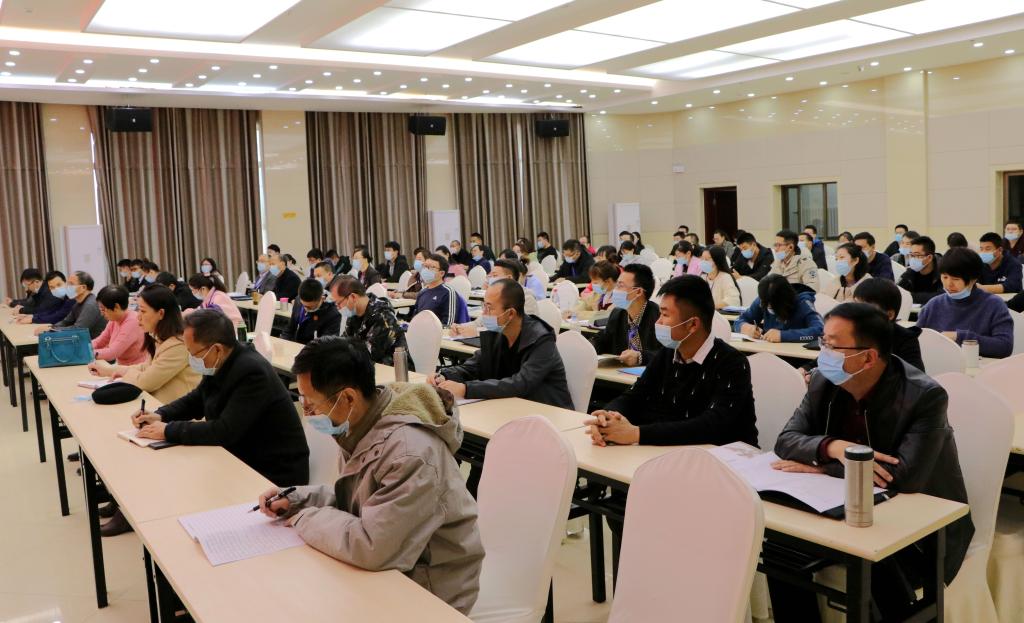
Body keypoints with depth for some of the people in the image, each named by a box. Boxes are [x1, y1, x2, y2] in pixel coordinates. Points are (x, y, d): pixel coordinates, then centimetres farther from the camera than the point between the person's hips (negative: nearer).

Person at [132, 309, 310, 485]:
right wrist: (160, 416, 1)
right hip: (240, 459, 8)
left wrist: (169, 430, -19)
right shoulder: (221, 363, 0)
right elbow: (197, 399, 17)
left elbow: (224, 431, -28)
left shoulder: (253, 372, -26)